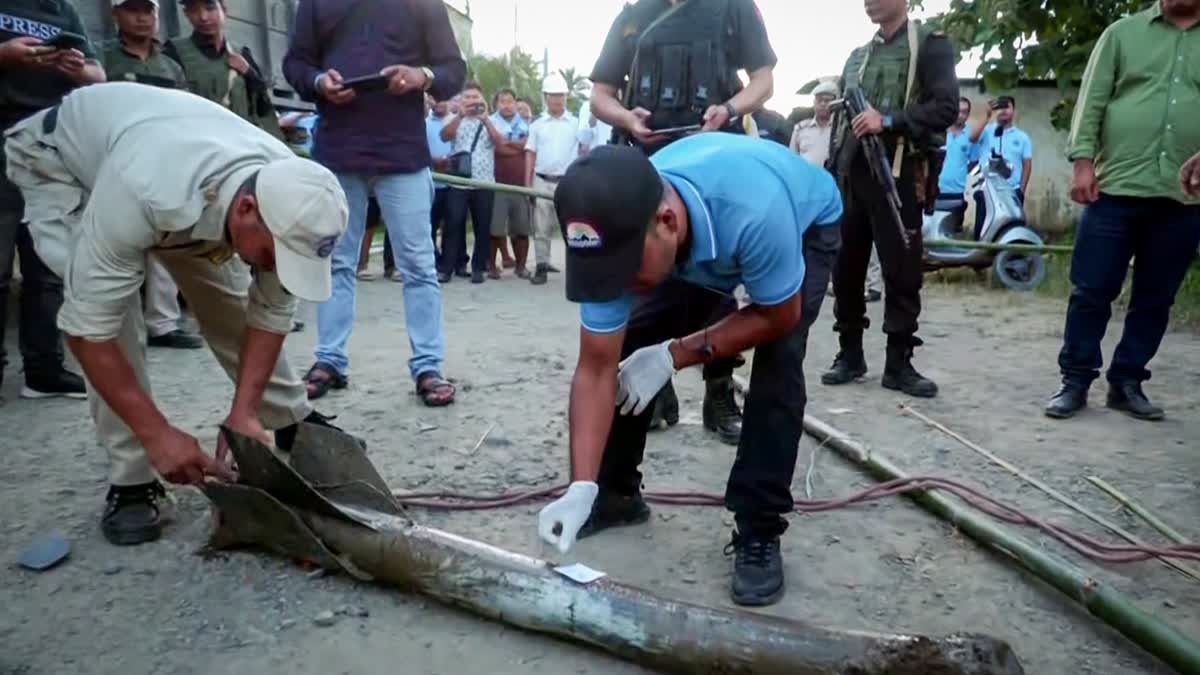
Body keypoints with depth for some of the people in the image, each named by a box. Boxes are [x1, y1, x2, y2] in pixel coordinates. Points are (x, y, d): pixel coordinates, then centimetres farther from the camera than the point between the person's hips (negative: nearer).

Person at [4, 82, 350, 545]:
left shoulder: (289, 197, -31)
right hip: (59, 157, -4)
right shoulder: (146, 193, -48)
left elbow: (272, 309, -19)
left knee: (227, 294, -2)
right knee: (112, 306, -21)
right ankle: (132, 480, -8)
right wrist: (157, 433, -38)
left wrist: (245, 412, -24)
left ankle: (293, 423, 16)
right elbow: (87, 325, -39)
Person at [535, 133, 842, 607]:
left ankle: (759, 533, -11)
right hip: (701, 234, 3)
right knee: (623, 348, -9)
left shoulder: (754, 211, -47)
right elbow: (596, 369, -27)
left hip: (803, 226, -3)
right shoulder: (618, 232, -33)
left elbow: (779, 317, -27)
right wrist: (582, 487, -34)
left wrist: (674, 356, -28)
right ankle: (615, 494, 12)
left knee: (778, 359, -26)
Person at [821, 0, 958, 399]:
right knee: (846, 269, 5)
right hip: (850, 175, 5)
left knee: (902, 273, -3)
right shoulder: (856, 56, 21)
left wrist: (888, 120, -20)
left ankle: (899, 363, 4)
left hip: (898, 174, -5)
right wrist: (830, 174, 13)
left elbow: (946, 107, -8)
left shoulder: (929, 44, 4)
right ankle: (850, 355, 15)